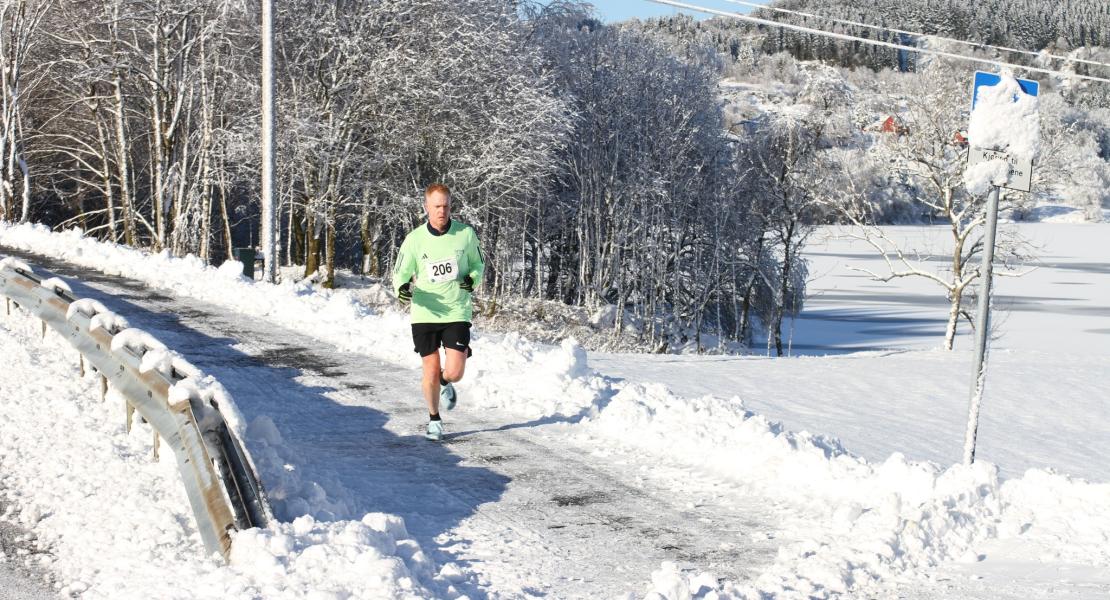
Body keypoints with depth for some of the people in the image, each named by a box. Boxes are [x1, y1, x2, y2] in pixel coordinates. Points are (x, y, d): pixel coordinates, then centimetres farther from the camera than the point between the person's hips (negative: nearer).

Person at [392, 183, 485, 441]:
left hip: (457, 313, 0)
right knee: (431, 370, 3)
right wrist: (402, 288, -19)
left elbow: (478, 264, 12)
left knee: (454, 372, -9)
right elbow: (401, 273, 4)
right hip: (425, 314, 0)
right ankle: (434, 420, 26)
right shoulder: (414, 239, -4)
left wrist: (473, 279, -10)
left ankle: (445, 384, 30)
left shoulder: (466, 234, -3)